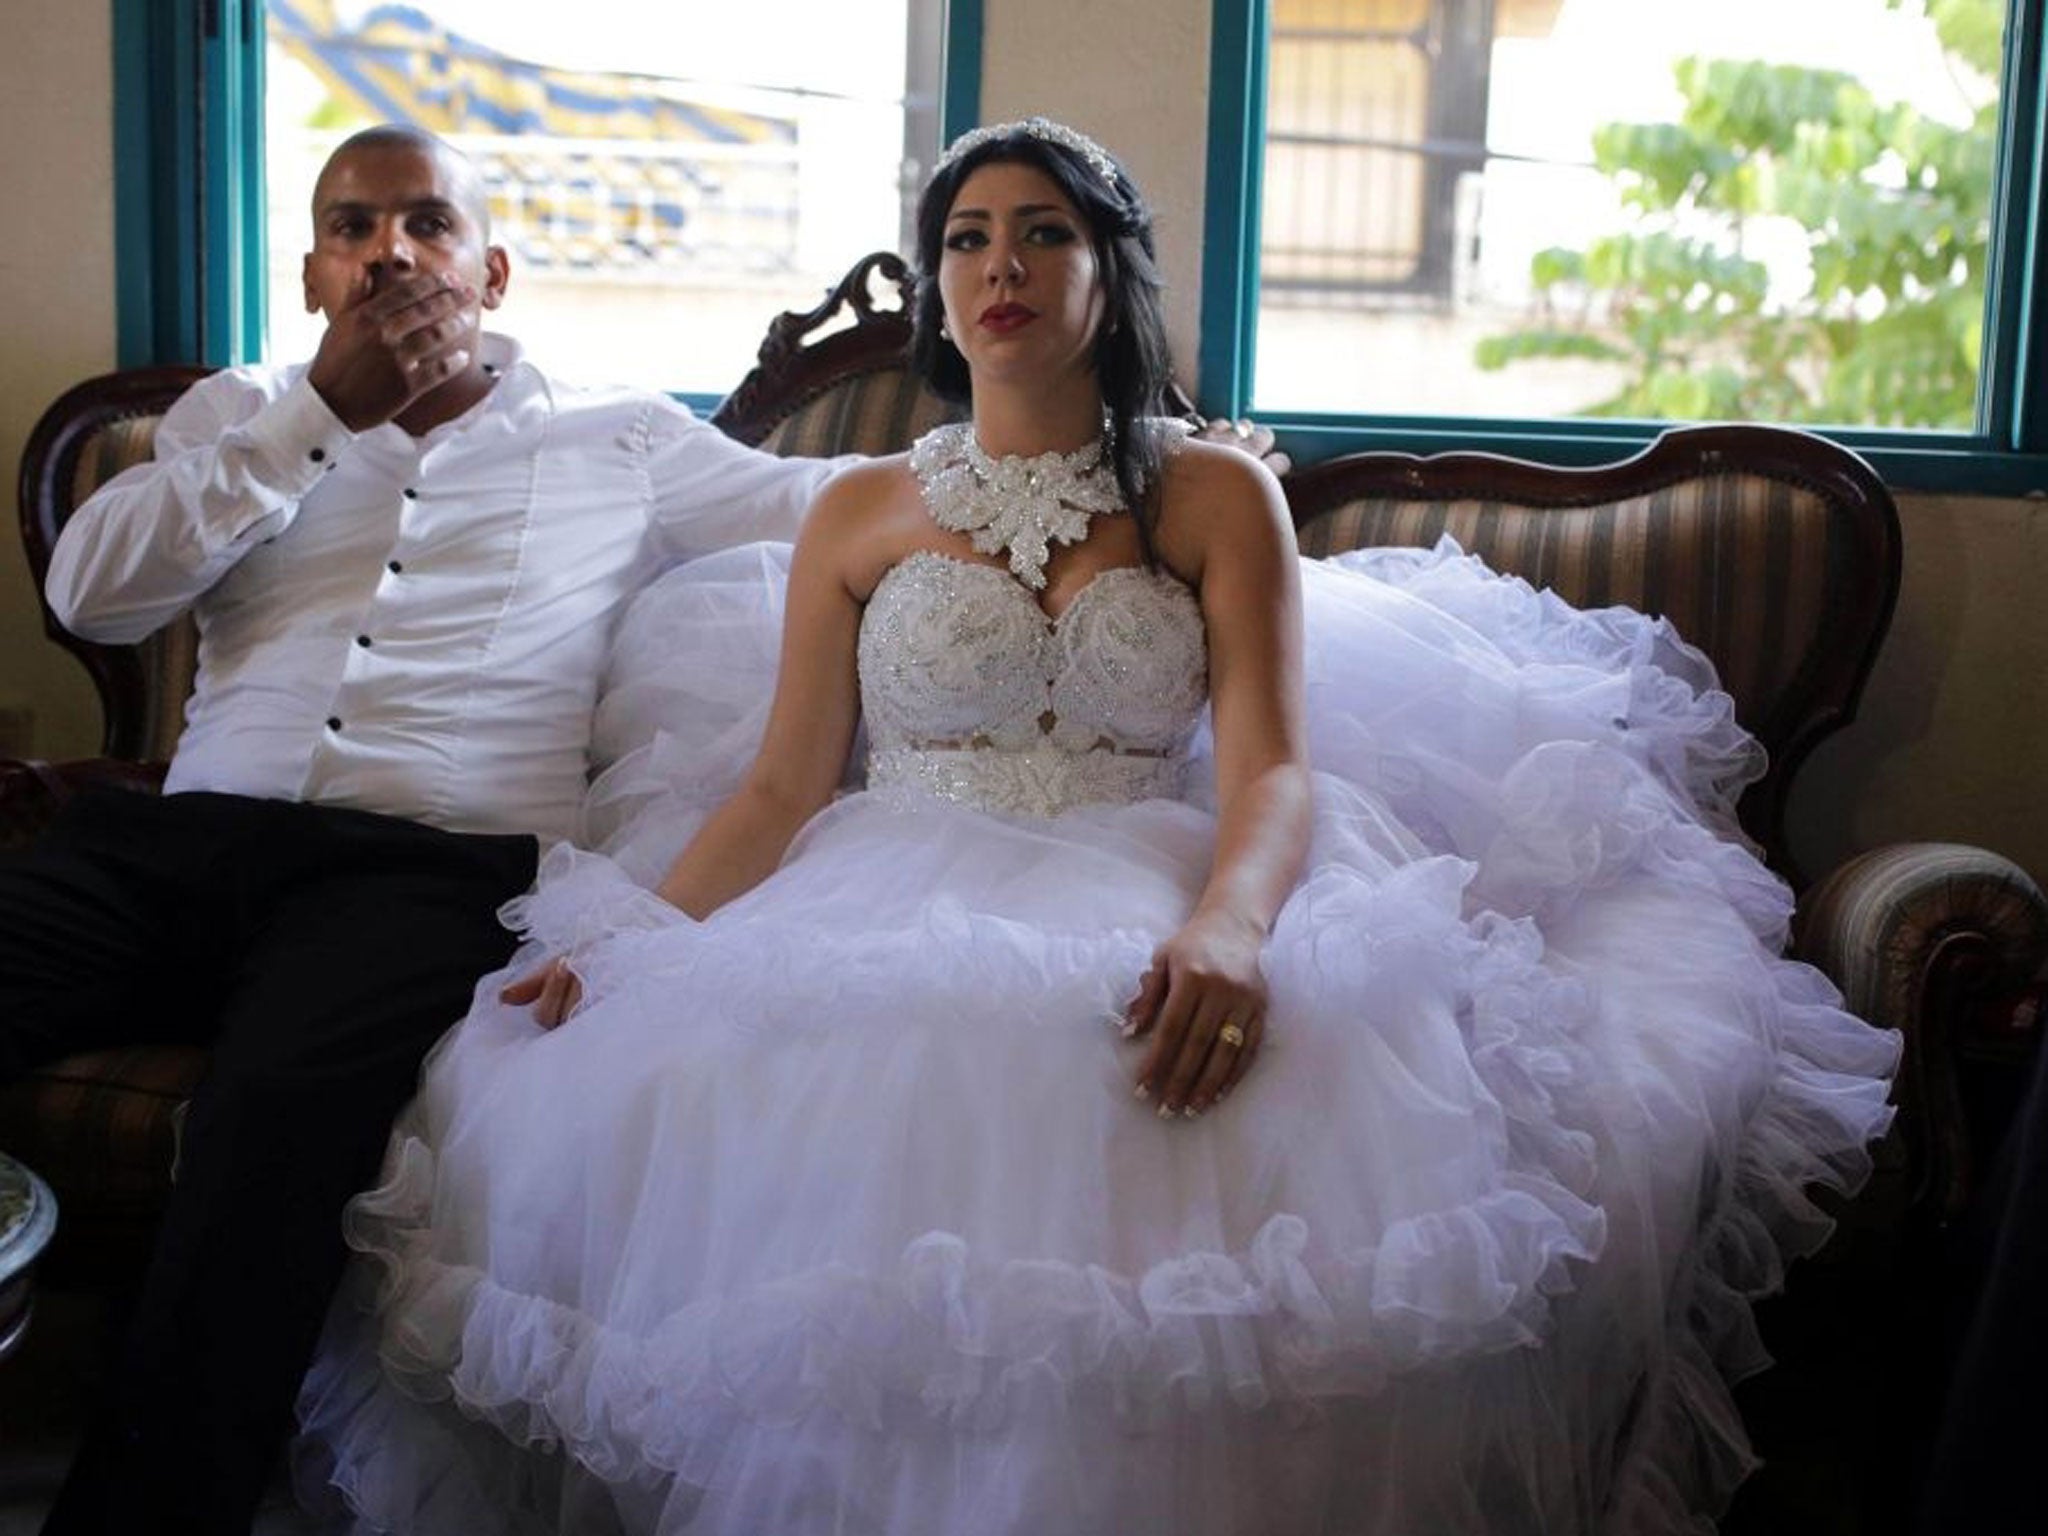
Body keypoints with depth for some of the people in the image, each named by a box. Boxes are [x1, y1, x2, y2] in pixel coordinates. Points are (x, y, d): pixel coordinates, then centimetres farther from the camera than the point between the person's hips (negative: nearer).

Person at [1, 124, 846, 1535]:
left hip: (432, 870, -3)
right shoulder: (244, 415, 24)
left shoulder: (618, 440, 17)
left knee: (282, 1106, -36)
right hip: (186, 838, 3)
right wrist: (322, 411, 4)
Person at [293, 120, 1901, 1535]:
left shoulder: (1218, 499, 13)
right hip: (882, 932, 2)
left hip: (1136, 935, -2)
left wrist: (1226, 929, -24)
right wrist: (624, 942, -6)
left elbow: (1271, 770, -1)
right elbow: (776, 788, 12)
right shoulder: (861, 514, 19)